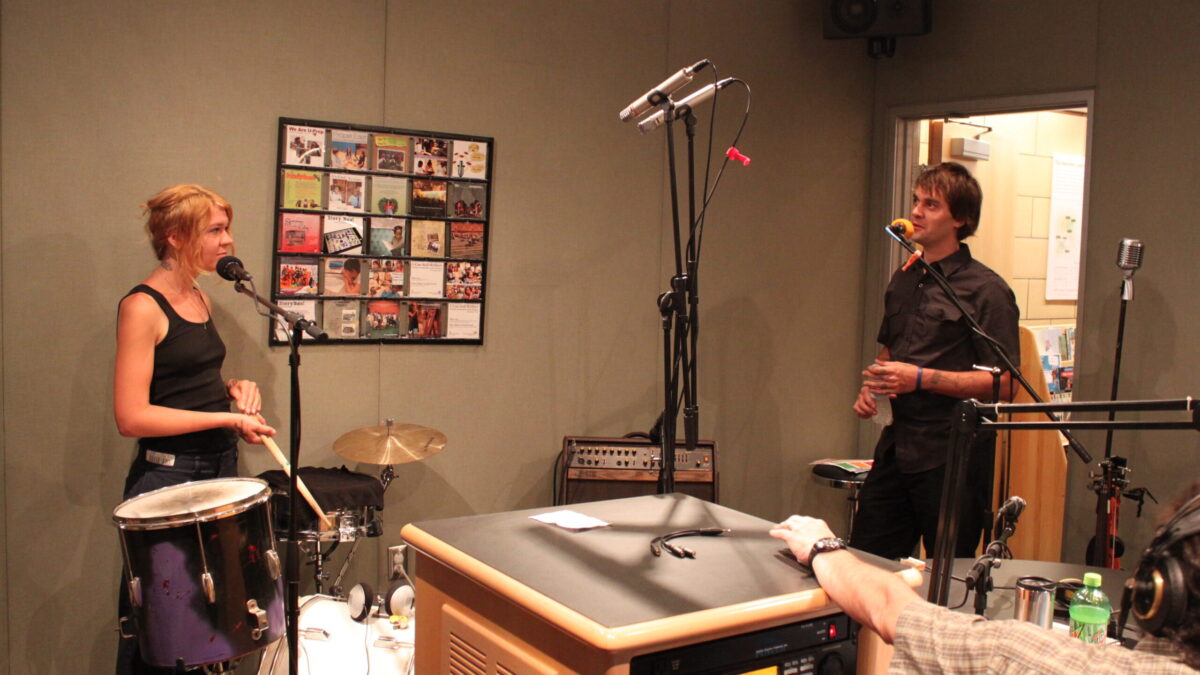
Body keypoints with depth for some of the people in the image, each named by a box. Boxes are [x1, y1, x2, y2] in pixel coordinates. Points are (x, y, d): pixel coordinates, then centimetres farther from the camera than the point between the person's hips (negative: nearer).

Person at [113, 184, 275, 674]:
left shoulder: (200, 300, 10)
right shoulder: (142, 307, -14)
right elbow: (131, 417, -20)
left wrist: (235, 388, 2)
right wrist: (227, 418, -19)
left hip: (219, 467, 8)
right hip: (167, 477, -8)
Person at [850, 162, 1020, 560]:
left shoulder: (986, 291, -9)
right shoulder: (904, 280, 13)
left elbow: (1004, 383, -15)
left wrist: (922, 378, -20)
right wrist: (871, 386, 6)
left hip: (953, 459, -7)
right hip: (895, 449, 7)